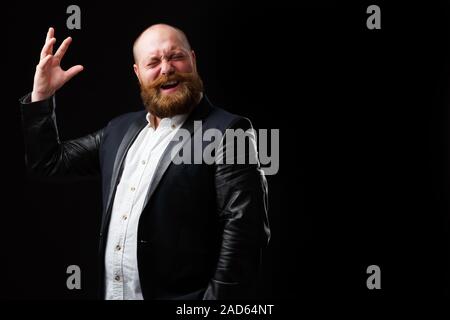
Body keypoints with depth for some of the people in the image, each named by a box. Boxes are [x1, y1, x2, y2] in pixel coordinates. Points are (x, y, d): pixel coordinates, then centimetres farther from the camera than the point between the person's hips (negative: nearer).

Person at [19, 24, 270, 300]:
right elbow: (50, 163, 18)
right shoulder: (122, 129, 12)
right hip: (111, 293, 7)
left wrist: (219, 300, -22)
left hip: (182, 299, -6)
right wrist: (41, 95, 7)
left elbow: (243, 231, -17)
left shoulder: (226, 132, -10)